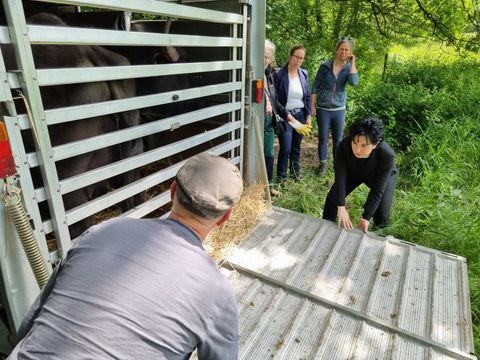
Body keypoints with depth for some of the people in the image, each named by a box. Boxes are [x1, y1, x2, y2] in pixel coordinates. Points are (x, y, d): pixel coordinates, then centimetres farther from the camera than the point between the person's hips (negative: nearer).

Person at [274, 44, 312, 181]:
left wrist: (309, 116, 6)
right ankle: (281, 175, 11)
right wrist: (287, 114, -15)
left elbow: (308, 97, 12)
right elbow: (275, 99, -11)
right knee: (286, 148, -8)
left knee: (296, 147, 13)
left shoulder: (304, 74, 6)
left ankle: (295, 172, 30)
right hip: (285, 116, -4)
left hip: (300, 115, 5)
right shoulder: (279, 74, -10)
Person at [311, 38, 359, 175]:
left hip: (339, 109, 2)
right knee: (323, 138, 5)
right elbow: (315, 86, -1)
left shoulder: (349, 68, 1)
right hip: (323, 109, -1)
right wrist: (312, 105, -5)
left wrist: (352, 63, -13)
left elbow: (354, 82, -20)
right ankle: (323, 164, 21)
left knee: (338, 139, 9)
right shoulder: (325, 66, -4)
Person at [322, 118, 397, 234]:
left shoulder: (387, 155, -40)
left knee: (382, 215, -16)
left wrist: (366, 218, -34)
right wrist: (341, 207, -42)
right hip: (353, 172, 2)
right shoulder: (344, 145, -37)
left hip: (382, 176, -2)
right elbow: (340, 177, -35)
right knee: (332, 198, -10)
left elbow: (377, 189, -33)